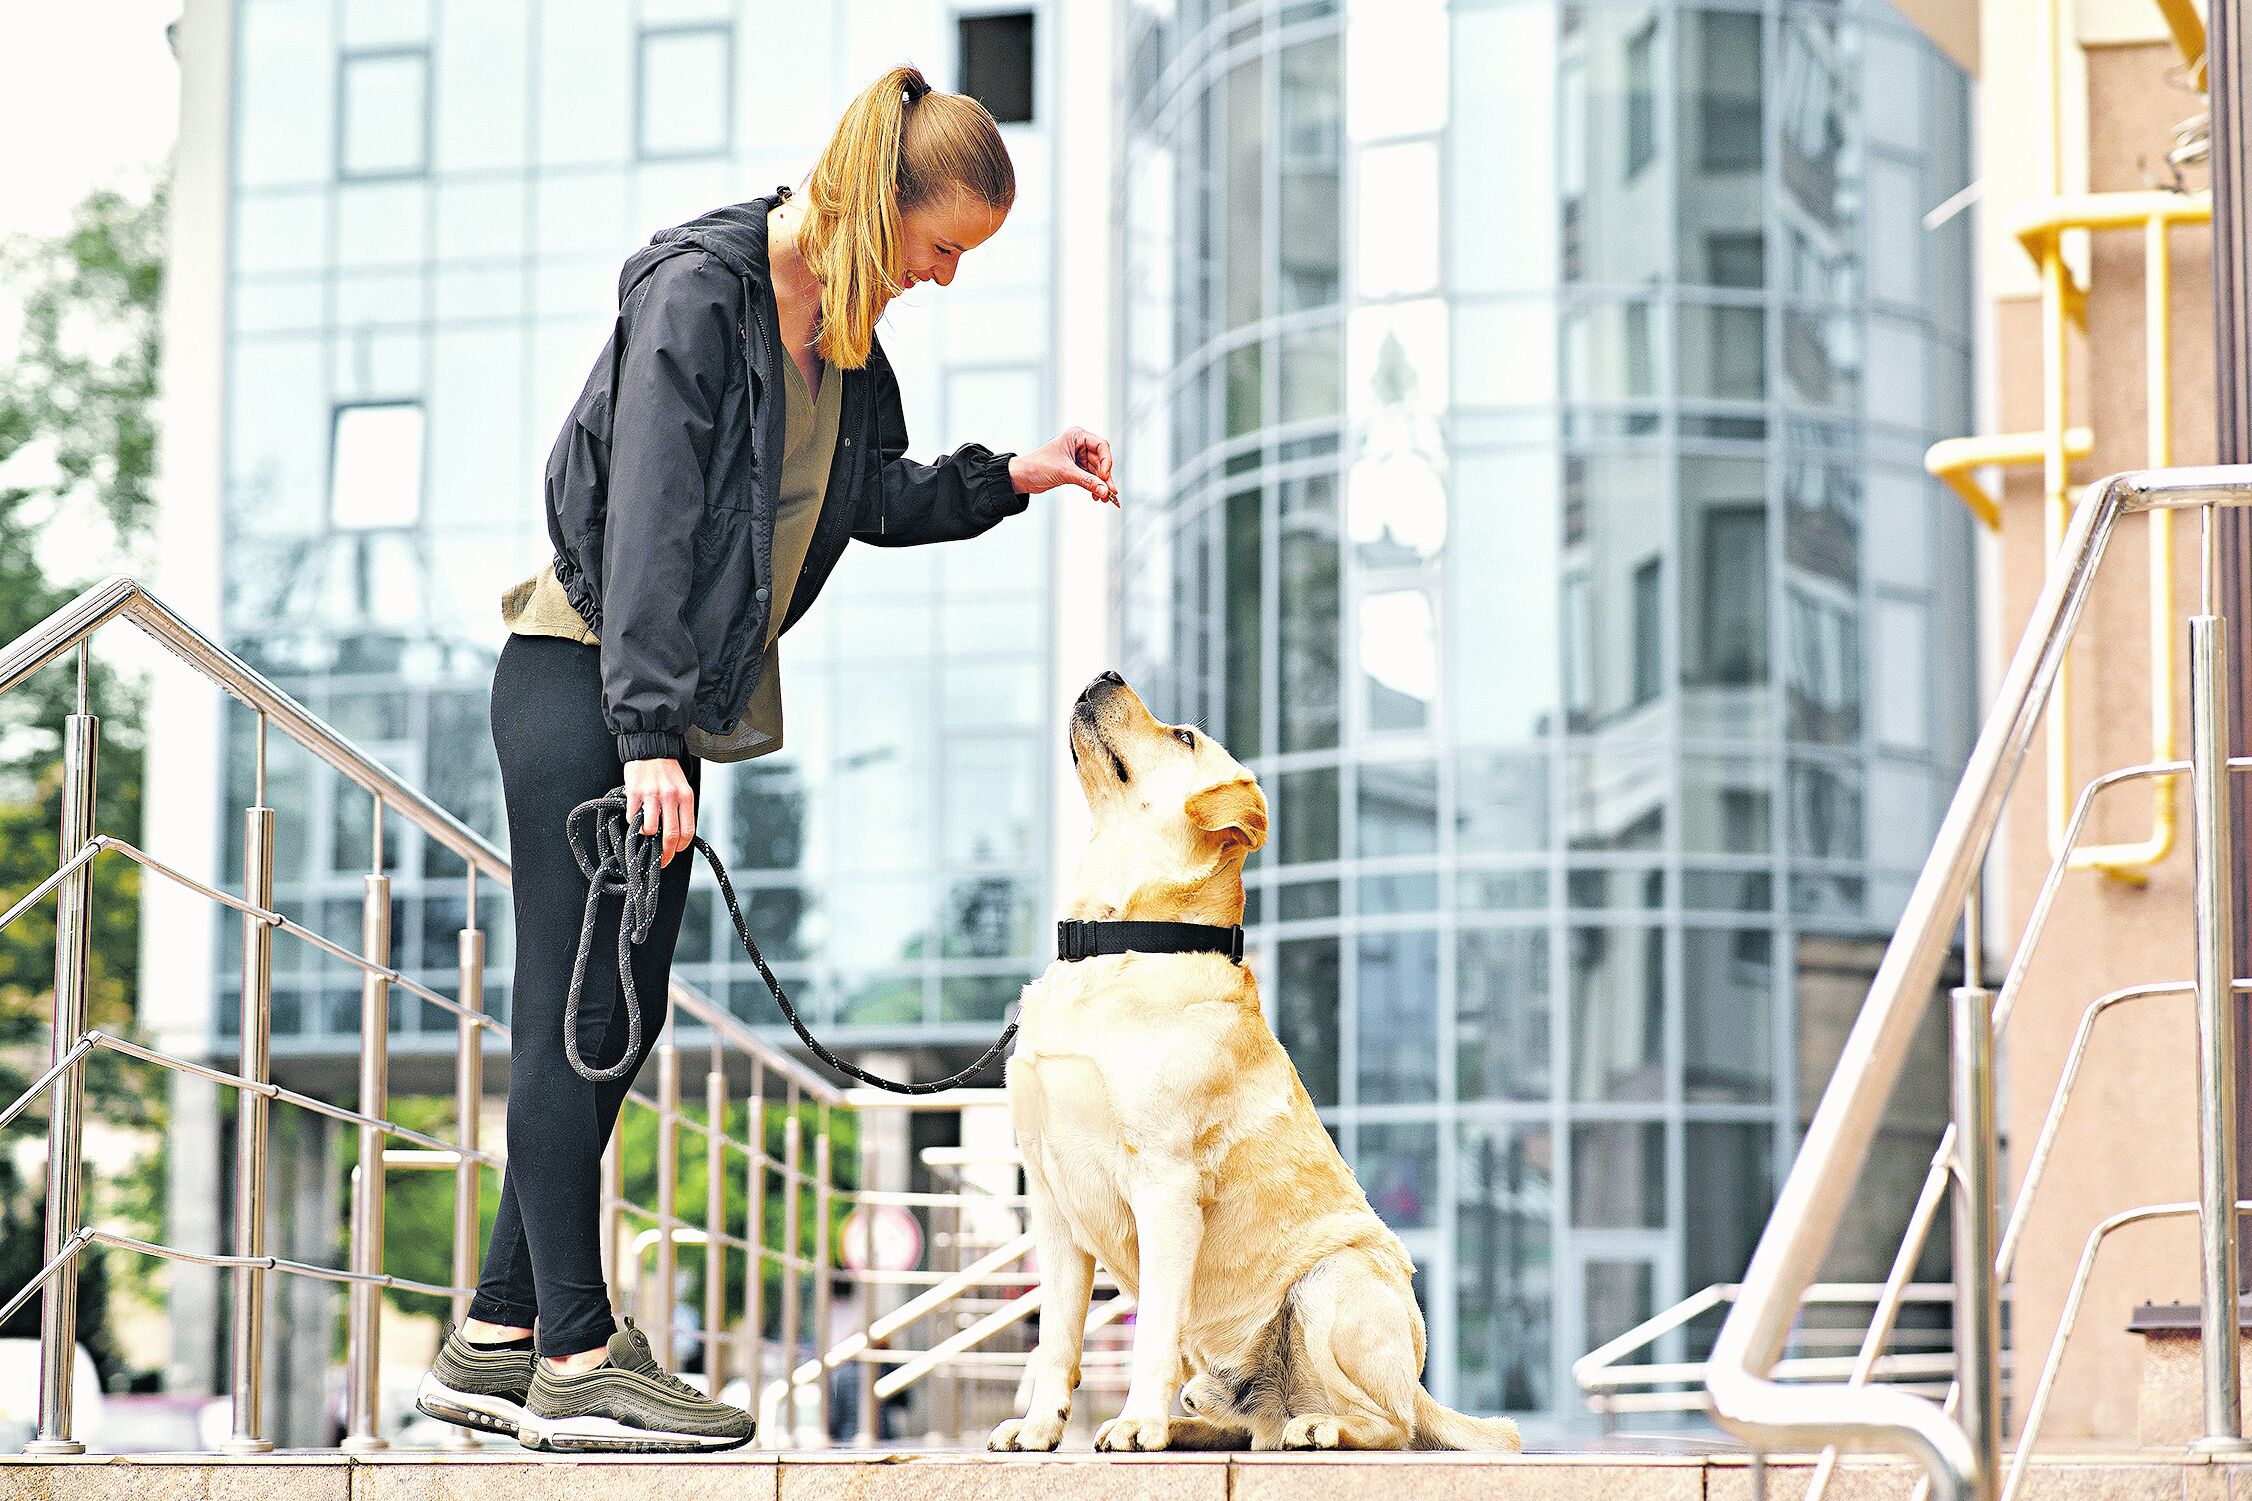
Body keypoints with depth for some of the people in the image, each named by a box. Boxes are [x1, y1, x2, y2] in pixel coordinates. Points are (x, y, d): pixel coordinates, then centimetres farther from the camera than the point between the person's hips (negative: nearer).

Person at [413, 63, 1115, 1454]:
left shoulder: (843, 326, 10)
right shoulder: (699, 290, -15)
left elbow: (874, 495, 23)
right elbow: (650, 518, -20)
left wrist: (1012, 476, 7)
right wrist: (649, 734, -23)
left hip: (661, 705, 9)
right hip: (584, 682, -9)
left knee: (617, 1023, 8)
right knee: (577, 1016, -7)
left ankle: (498, 1340, 14)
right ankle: (576, 1362, -5)